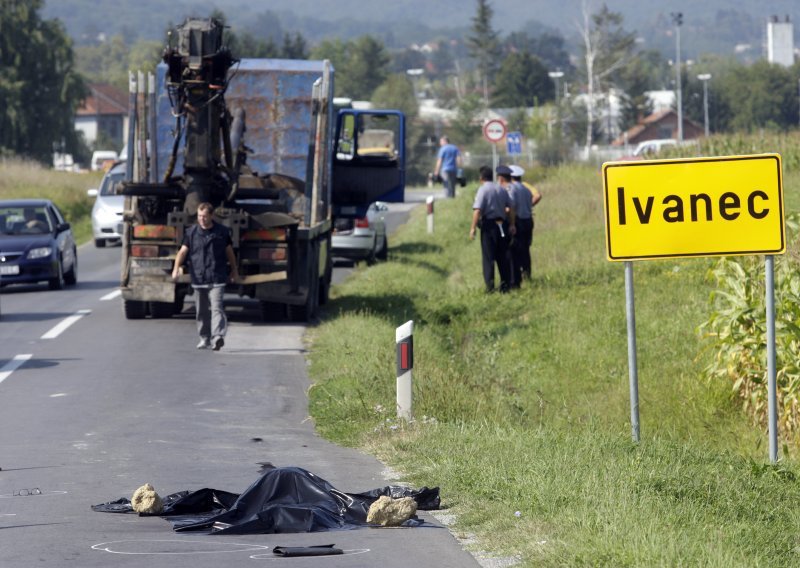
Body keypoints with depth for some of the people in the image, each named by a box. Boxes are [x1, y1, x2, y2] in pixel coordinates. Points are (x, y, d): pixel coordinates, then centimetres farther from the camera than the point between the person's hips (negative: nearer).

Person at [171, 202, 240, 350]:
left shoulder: (222, 231, 3)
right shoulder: (191, 232, 5)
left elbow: (229, 252, 14)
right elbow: (183, 251, -1)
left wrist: (234, 271, 21)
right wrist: (176, 267, -15)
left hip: (217, 278, -3)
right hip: (198, 278, 3)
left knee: (216, 307, -16)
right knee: (202, 310, 11)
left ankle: (218, 337, -27)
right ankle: (205, 338, 24)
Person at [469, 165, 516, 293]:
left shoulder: (482, 190, -9)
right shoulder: (502, 190, 9)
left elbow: (477, 210, -17)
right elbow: (511, 208, 10)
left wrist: (473, 228, -15)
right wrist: (512, 225, 15)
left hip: (488, 225, -5)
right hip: (502, 224, 5)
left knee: (488, 257, -1)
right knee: (503, 256, 11)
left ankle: (490, 285, -4)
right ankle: (505, 285, 11)